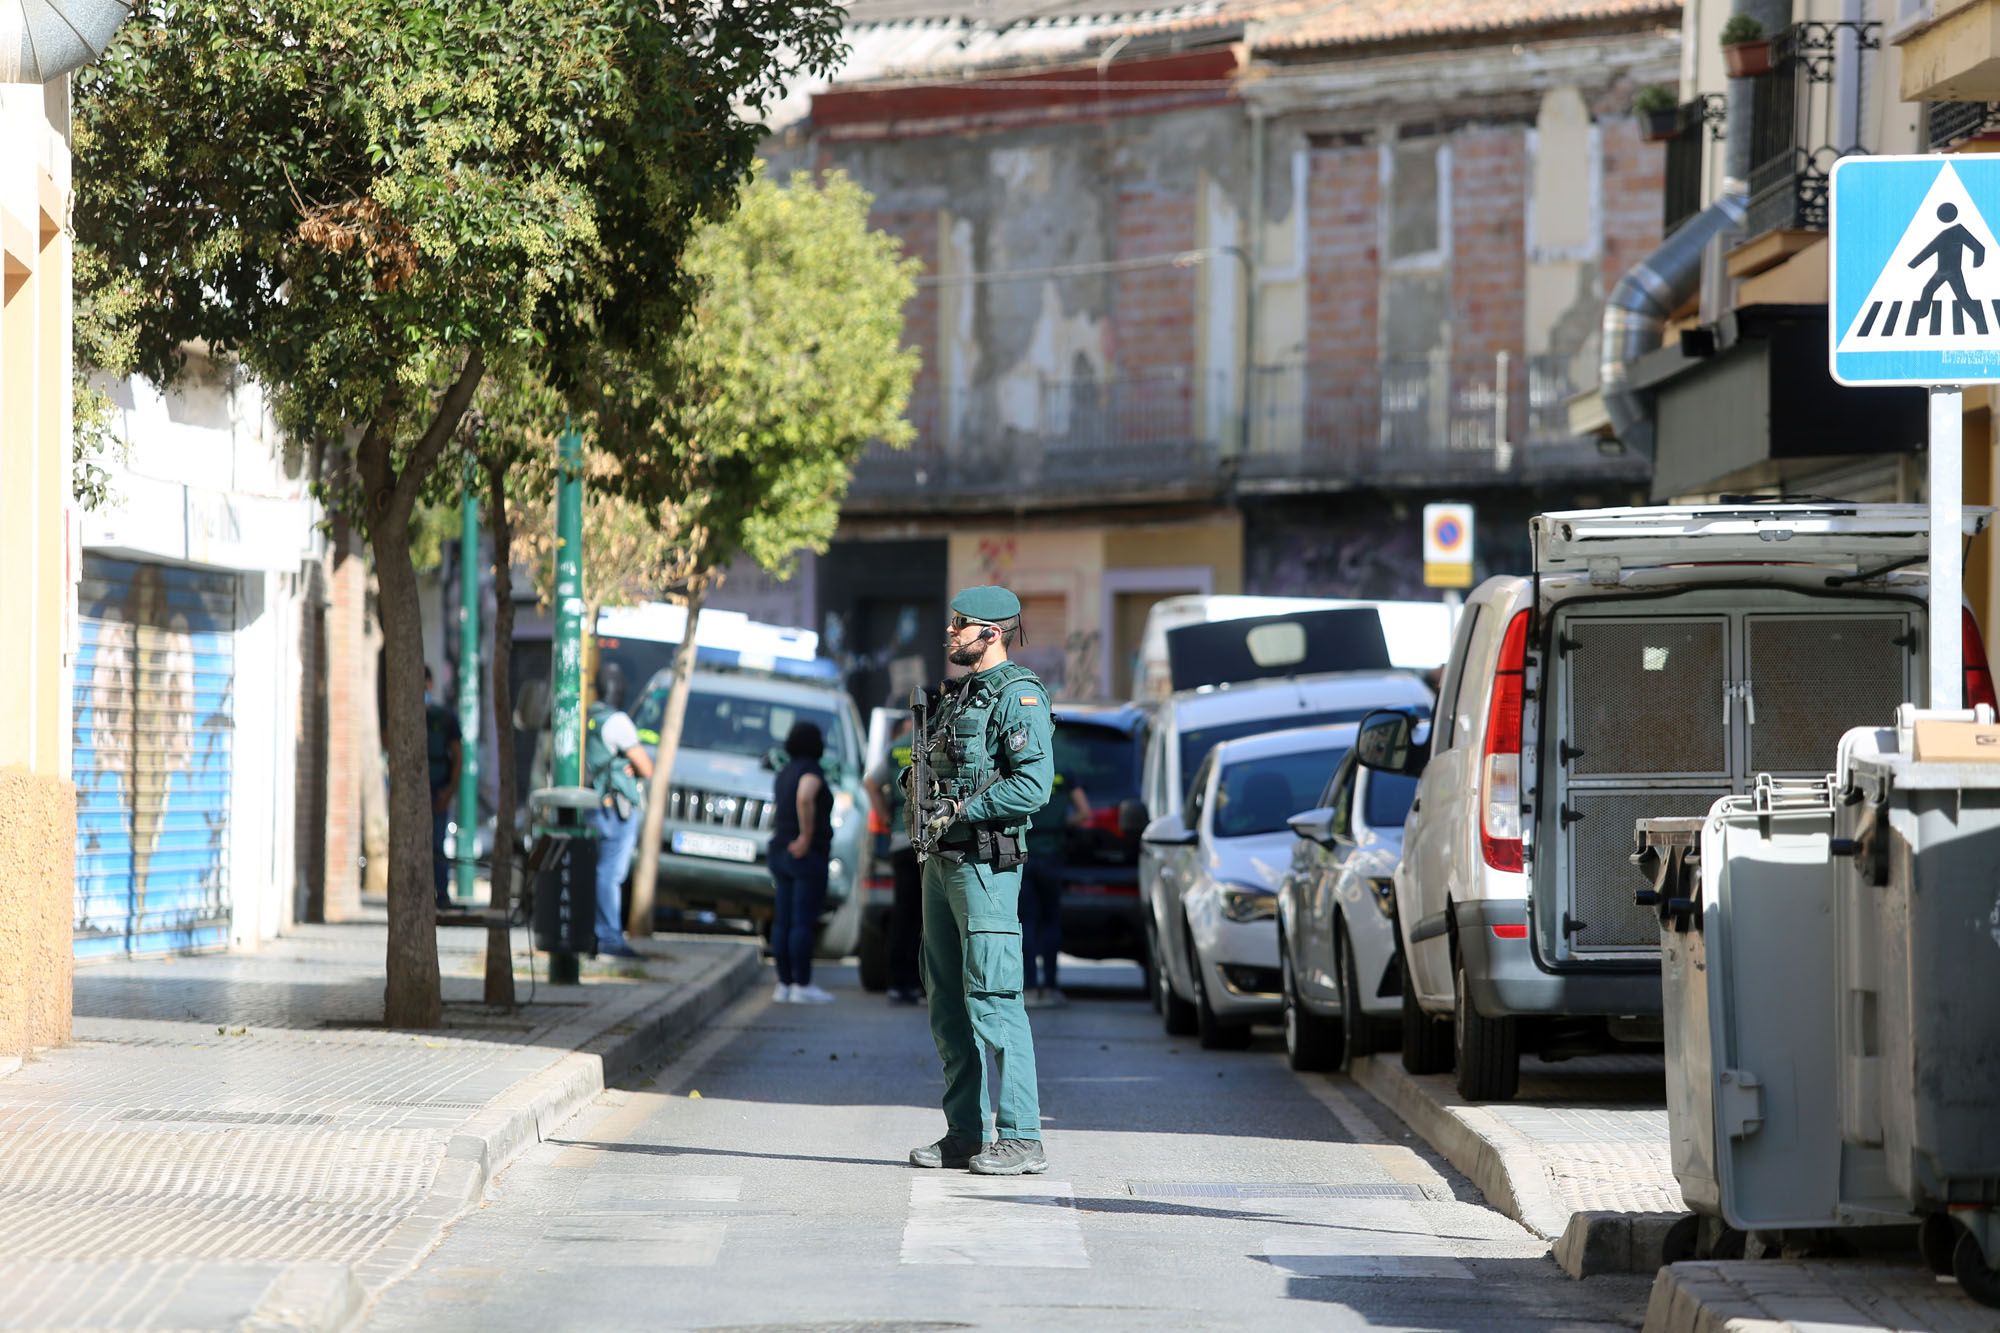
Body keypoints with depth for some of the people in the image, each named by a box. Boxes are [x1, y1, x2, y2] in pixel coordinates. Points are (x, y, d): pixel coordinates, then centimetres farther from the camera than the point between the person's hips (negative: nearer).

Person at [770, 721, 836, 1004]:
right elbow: (804, 798, -30)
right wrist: (807, 836, -22)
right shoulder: (811, 771, -11)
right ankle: (802, 985, -8)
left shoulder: (784, 773, 15)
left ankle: (784, 984, 8)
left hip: (781, 851, 8)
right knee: (804, 922, -7)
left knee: (783, 922, 7)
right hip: (808, 855, -8)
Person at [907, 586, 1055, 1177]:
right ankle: (965, 1134, 16)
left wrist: (961, 812, -17)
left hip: (986, 863, -9)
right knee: (948, 1003, 10)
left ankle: (1021, 1139, -11)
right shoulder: (955, 695, 17)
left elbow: (1034, 784, -20)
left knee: (993, 999, -12)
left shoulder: (1019, 696, -10)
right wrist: (926, 815, 6)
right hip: (941, 862, 9)